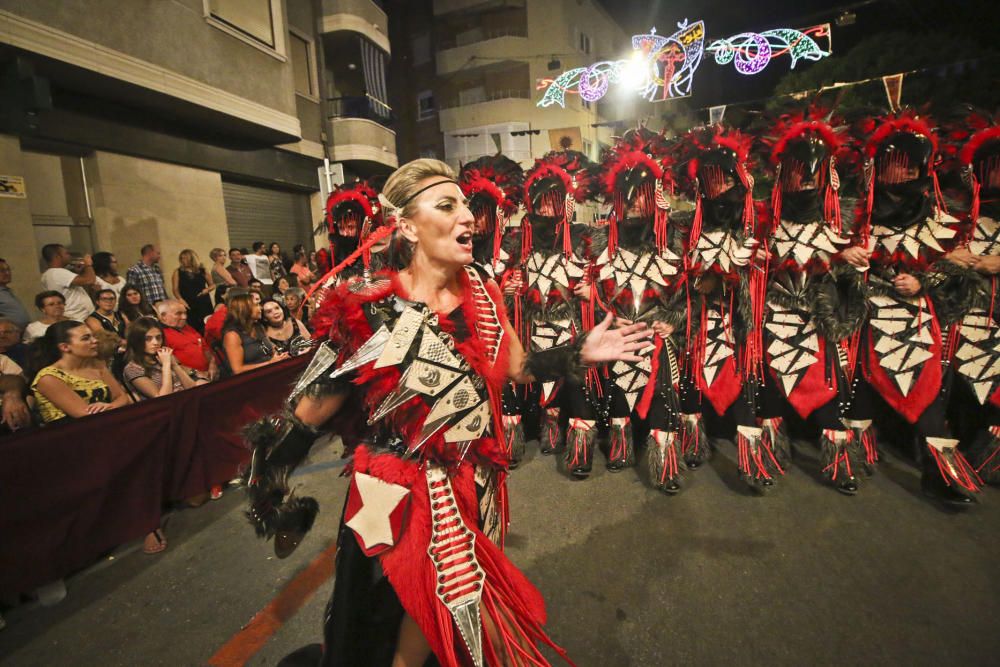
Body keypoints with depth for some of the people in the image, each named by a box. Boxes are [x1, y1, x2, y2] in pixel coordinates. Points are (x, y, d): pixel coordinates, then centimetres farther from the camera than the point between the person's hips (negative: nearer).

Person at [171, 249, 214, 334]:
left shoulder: (202, 271, 10)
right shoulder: (178, 272, 8)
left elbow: (212, 285, 18)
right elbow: (175, 289, 2)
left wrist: (207, 289, -4)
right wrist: (181, 300, -15)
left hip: (204, 303, 1)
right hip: (188, 305, -1)